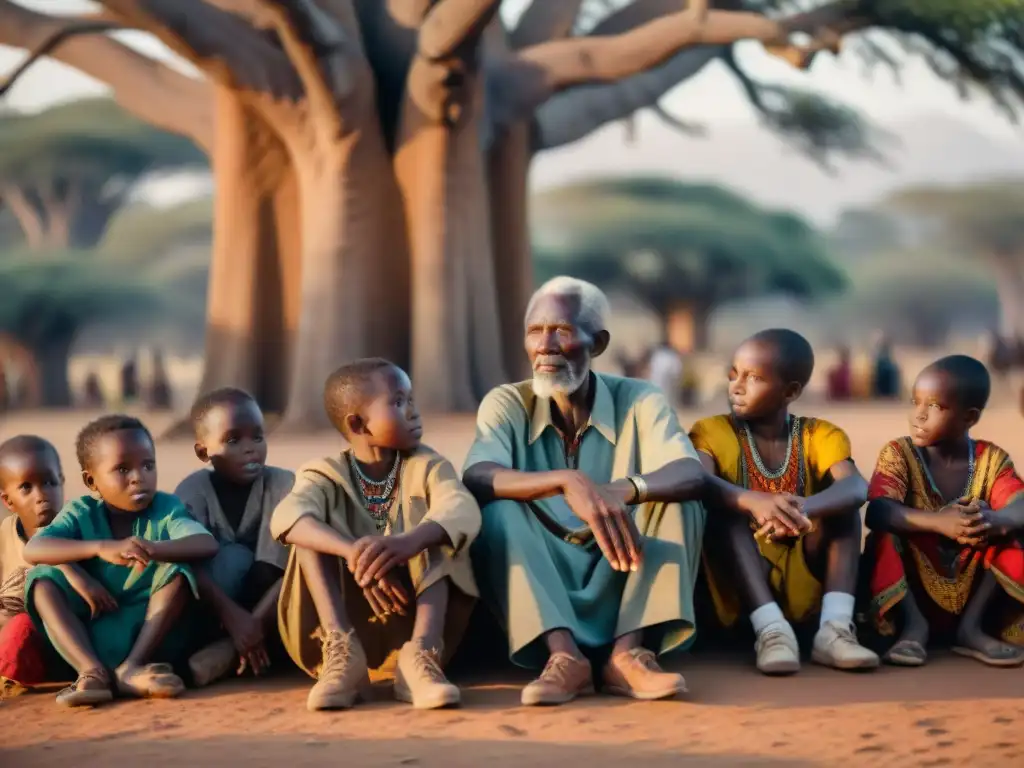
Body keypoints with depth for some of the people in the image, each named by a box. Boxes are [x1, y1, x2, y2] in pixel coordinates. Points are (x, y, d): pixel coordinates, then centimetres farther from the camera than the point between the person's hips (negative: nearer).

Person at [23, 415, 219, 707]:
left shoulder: (165, 508, -6)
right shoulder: (81, 513, -5)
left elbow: (208, 545, -26)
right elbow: (32, 550, -25)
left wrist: (154, 549, -46)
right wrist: (101, 547, -41)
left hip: (151, 633, -1)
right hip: (92, 635, 1)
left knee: (177, 571, -24)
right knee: (42, 579, -19)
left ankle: (131, 668, -30)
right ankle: (92, 670, -35)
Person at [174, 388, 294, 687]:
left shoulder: (285, 485, -12)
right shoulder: (193, 490, -11)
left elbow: (296, 566, -23)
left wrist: (256, 622, -35)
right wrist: (231, 614, -41)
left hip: (270, 613, 1)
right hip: (212, 616, -1)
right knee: (233, 558, -28)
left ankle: (228, 649, -29)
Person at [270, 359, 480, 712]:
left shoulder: (427, 467, 0)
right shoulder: (327, 475, -3)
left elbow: (463, 511, -24)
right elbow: (287, 517, -27)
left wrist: (408, 542, -46)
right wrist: (354, 552, -45)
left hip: (415, 606, 0)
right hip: (349, 615, 0)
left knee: (434, 535, -21)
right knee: (311, 534, -18)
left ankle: (421, 652, -39)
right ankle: (343, 649, -33)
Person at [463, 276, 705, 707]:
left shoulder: (639, 401, -4)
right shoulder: (507, 404, -3)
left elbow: (692, 476, -22)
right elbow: (475, 480, -24)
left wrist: (623, 491, -43)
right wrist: (567, 481, -41)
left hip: (620, 591, 1)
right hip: (540, 598, 0)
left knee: (676, 498, -20)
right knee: (497, 509, -25)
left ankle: (628, 652, -29)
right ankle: (563, 654, -34)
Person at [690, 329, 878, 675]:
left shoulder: (819, 435, 0)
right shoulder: (713, 432, -2)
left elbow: (857, 487, -22)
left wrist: (802, 509, -44)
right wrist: (754, 500, -48)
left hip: (806, 576, 1)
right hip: (741, 582, -1)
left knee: (840, 499, -17)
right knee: (723, 509, -25)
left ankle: (834, 628, -30)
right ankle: (771, 629, -38)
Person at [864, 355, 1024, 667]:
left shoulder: (992, 459, -2)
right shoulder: (898, 454, -8)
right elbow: (876, 513, -26)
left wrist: (995, 521, -44)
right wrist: (939, 522, -43)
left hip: (972, 591, 2)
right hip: (912, 589, -2)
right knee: (885, 533, -26)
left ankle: (971, 625, -16)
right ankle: (913, 624, -23)